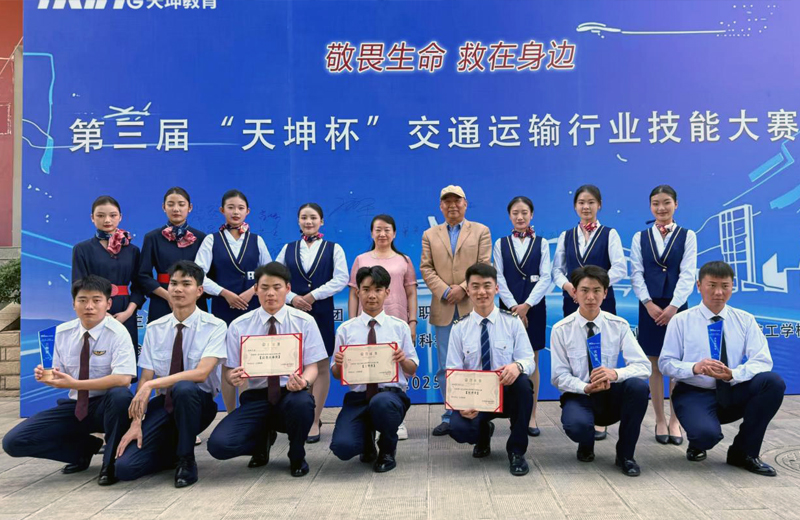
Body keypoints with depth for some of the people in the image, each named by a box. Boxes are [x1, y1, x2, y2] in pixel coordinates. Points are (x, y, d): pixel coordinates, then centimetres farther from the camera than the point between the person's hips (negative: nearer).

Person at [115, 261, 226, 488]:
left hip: (197, 403, -3)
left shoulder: (215, 327, -10)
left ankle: (186, 460, -15)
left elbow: (201, 373, -23)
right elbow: (145, 378, -1)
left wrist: (152, 385, -29)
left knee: (184, 388, -39)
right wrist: (136, 422, -14)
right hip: (163, 403, 3)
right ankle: (172, 448, 14)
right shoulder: (155, 328, 1)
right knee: (125, 467, -17)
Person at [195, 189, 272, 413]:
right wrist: (225, 293, -11)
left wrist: (252, 291, -7)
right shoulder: (212, 240, 5)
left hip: (252, 307, 1)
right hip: (222, 307, 0)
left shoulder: (257, 240, 9)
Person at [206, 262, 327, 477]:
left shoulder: (304, 322, -1)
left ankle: (296, 457, -3)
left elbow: (312, 366, -4)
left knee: (302, 402, -38)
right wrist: (234, 377, -23)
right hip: (256, 397, 1)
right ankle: (263, 440, 13)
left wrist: (303, 381, -28)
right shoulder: (238, 326, 2)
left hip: (291, 394, -1)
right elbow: (229, 371, 3)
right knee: (219, 444, -24)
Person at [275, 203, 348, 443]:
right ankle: (313, 415, 19)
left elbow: (341, 279, -6)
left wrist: (313, 295, -13)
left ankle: (314, 421, 8)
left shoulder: (333, 249, 5)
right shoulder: (288, 249, 11)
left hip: (321, 313, -2)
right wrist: (292, 298, -10)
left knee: (321, 367, 1)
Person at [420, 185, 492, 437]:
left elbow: (484, 266, -1)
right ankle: (450, 416, 15)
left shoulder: (481, 231, 8)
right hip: (443, 310, 2)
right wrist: (444, 291, -8)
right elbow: (426, 268, 6)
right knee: (445, 367, 6)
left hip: (472, 308, -2)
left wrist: (463, 288, -12)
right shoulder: (430, 235, 13)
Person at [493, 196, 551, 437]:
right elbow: (499, 278, 1)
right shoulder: (501, 243, 7)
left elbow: (545, 278, -2)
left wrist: (527, 305, -13)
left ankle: (532, 417, 9)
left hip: (534, 307, 0)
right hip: (509, 306, 1)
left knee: (532, 362, 3)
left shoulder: (541, 243, 5)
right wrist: (513, 306, -11)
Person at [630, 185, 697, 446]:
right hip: (650, 307, 1)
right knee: (655, 365, 5)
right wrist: (649, 304, -12)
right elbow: (636, 274, 0)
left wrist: (673, 307, -15)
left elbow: (687, 275, -6)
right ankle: (660, 421, 15)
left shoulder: (687, 236, 2)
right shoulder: (640, 237, 6)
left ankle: (675, 421, 14)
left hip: (677, 306, -1)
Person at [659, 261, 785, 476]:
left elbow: (762, 362, -7)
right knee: (707, 434, -35)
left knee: (773, 381, -25)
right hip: (694, 394, -3)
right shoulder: (681, 321, -3)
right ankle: (697, 445, 8)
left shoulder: (745, 320, 3)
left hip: (733, 394, 4)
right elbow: (666, 363, -6)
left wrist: (732, 374, -27)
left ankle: (744, 452, -8)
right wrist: (695, 368, -27)